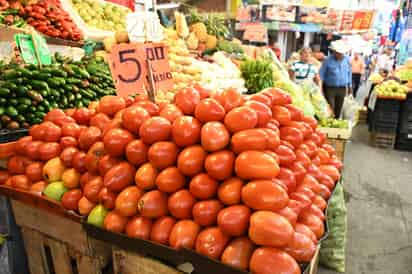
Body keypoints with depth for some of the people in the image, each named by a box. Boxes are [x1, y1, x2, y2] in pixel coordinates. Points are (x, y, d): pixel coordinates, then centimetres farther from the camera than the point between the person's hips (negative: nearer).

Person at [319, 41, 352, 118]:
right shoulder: (328, 60, -9)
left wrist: (349, 85, 16)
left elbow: (349, 73, 14)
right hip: (330, 88, -4)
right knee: (330, 109, -6)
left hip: (342, 89, 4)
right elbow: (321, 74, -3)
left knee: (338, 109, 11)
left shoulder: (347, 60, 3)